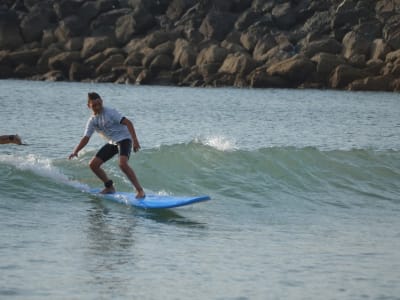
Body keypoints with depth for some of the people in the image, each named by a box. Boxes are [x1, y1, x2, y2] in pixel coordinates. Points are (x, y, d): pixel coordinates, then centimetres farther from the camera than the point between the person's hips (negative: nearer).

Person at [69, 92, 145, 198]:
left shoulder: (110, 112, -14)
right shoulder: (92, 121, 4)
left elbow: (128, 123, -19)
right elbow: (85, 139, 4)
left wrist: (135, 140, -28)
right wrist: (75, 152, -12)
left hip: (124, 139, -8)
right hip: (112, 143, 8)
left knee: (123, 164, -32)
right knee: (93, 165, 4)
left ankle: (140, 190, -29)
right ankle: (109, 187, 19)